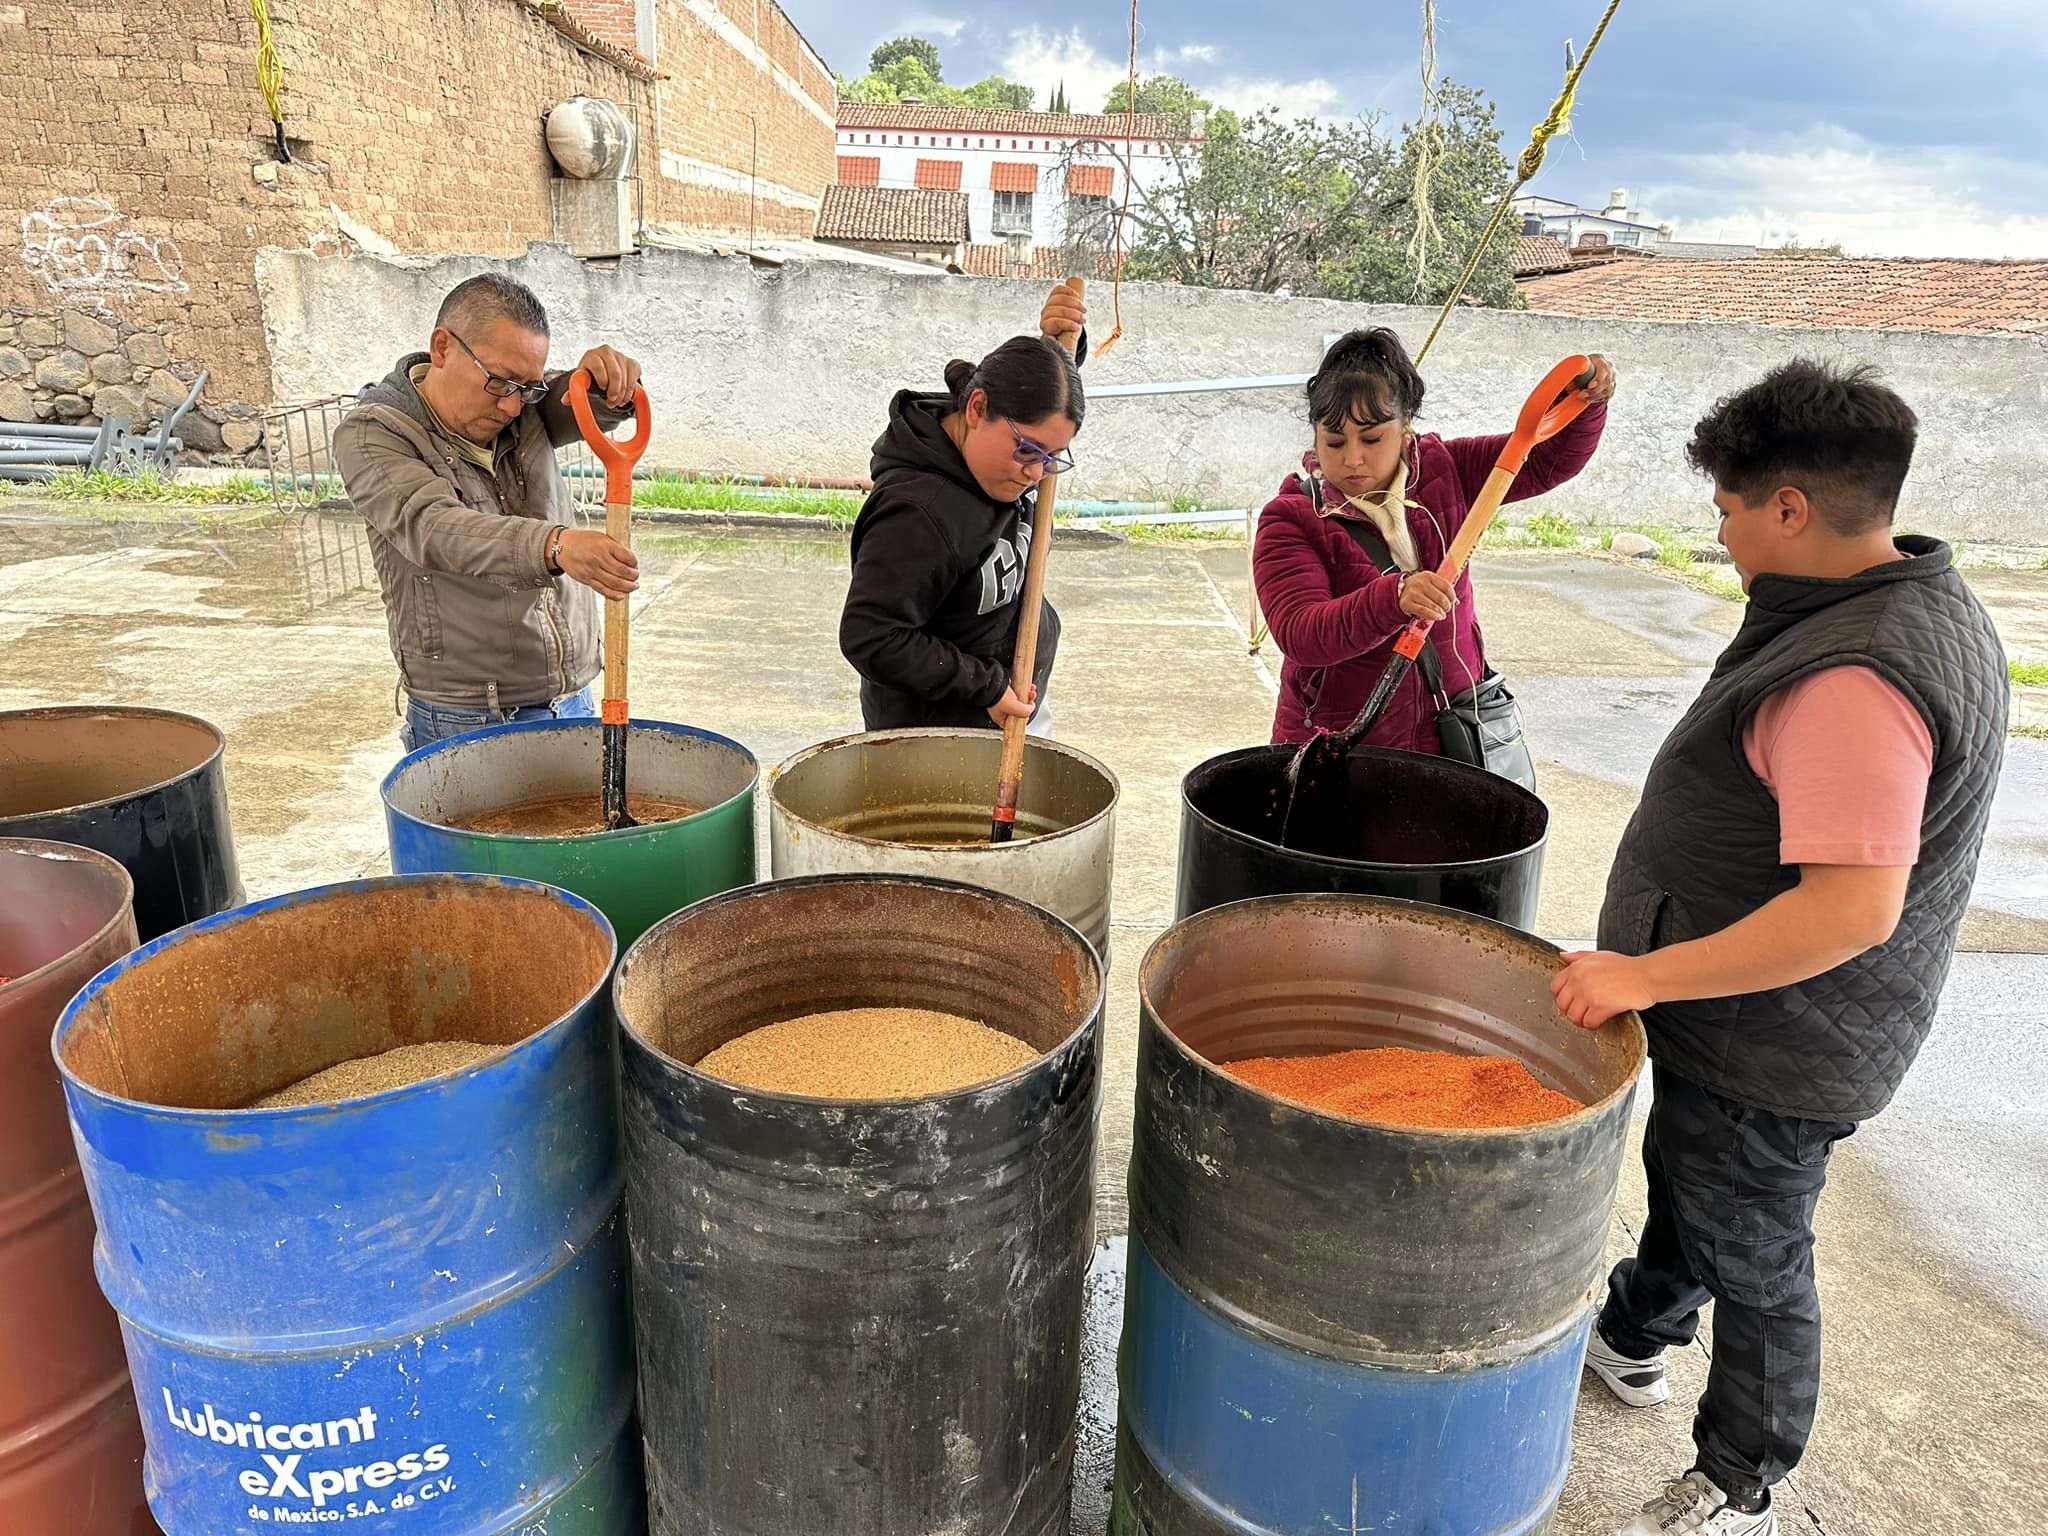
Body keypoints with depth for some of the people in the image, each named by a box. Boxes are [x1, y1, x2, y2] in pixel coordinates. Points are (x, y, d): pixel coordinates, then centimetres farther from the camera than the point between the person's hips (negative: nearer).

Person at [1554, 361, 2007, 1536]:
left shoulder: (1853, 679, -32)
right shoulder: (1926, 601, 2)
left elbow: (1855, 907, -36)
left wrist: (1647, 975, -29)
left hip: (1773, 1052, -10)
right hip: (1758, 1025, 10)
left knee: (1752, 1261, 11)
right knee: (1682, 1176, 29)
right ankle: (1636, 1338, 54)